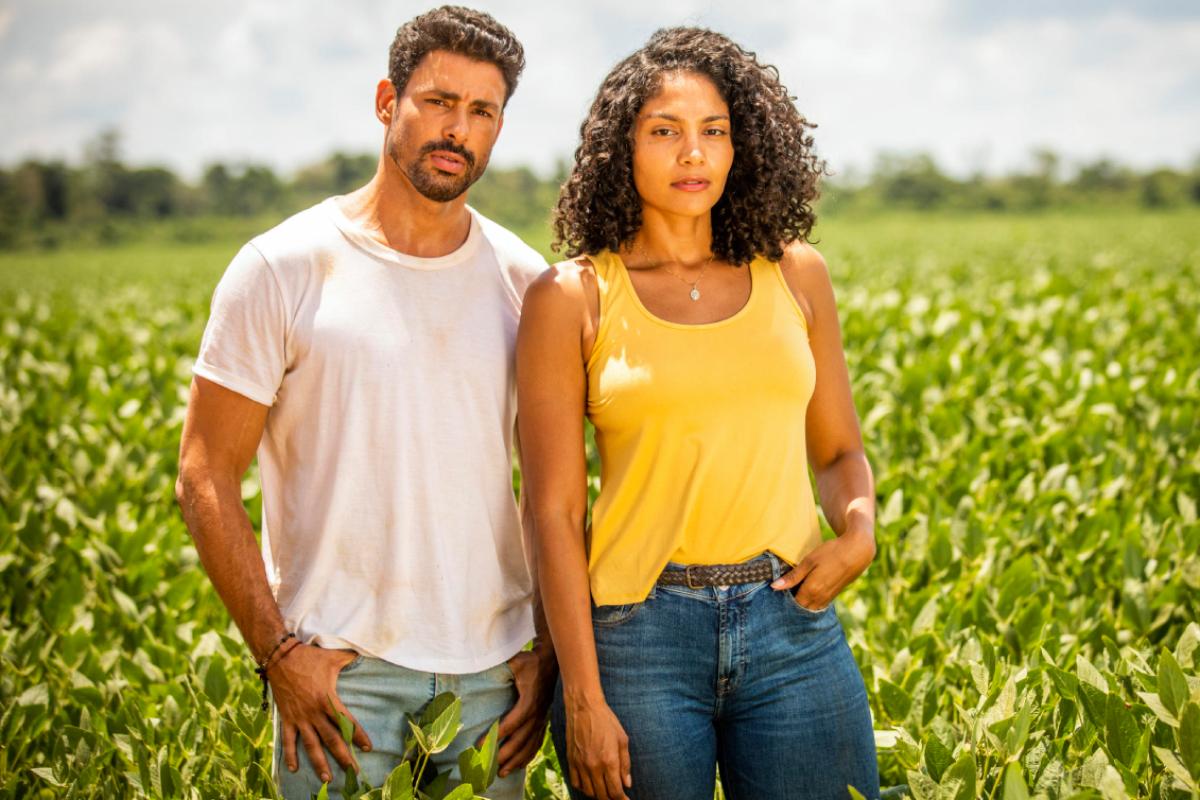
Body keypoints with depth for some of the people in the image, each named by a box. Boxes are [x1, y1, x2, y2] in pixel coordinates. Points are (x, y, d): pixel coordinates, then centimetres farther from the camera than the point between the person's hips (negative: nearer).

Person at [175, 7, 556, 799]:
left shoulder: (525, 283, 5)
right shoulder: (283, 270, -4)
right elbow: (206, 478, -4)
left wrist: (552, 651, 3)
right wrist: (278, 652, -10)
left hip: (492, 664, 3)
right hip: (340, 662, -3)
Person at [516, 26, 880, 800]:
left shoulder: (795, 274, 8)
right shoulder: (572, 297, -2)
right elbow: (555, 511, -3)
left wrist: (858, 531, -4)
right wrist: (583, 700, -7)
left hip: (794, 627, 3)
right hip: (639, 630, -2)